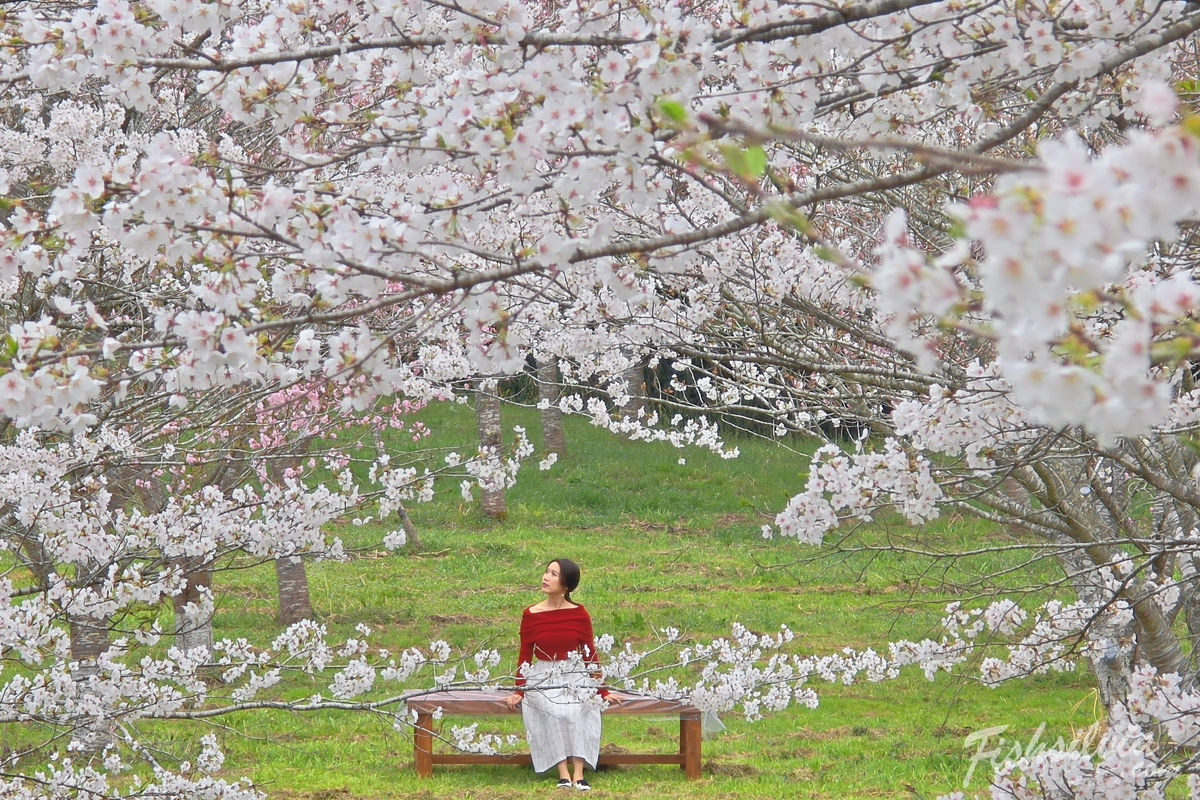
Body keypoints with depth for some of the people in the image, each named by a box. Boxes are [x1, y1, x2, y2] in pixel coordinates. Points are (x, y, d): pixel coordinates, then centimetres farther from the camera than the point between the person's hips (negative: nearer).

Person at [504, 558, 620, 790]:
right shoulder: (530, 615, 3)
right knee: (550, 710, -32)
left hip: (575, 677, 0)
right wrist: (519, 692, -1)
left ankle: (578, 773, -34)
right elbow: (524, 657, 7)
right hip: (542, 679, 0)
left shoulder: (579, 614, 2)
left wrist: (602, 691, 4)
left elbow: (590, 654, 7)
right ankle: (563, 773, -34)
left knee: (579, 708, -32)